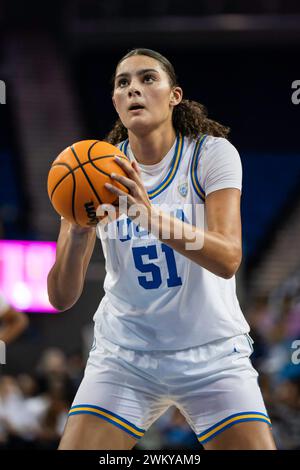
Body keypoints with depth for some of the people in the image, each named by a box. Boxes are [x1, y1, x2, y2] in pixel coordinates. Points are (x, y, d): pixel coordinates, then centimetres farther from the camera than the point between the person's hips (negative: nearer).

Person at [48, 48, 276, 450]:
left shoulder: (213, 153, -8)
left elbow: (227, 259, -23)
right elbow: (62, 297, -8)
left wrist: (148, 213, -37)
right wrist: (78, 234, -29)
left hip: (212, 354, -1)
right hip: (122, 355, 1)